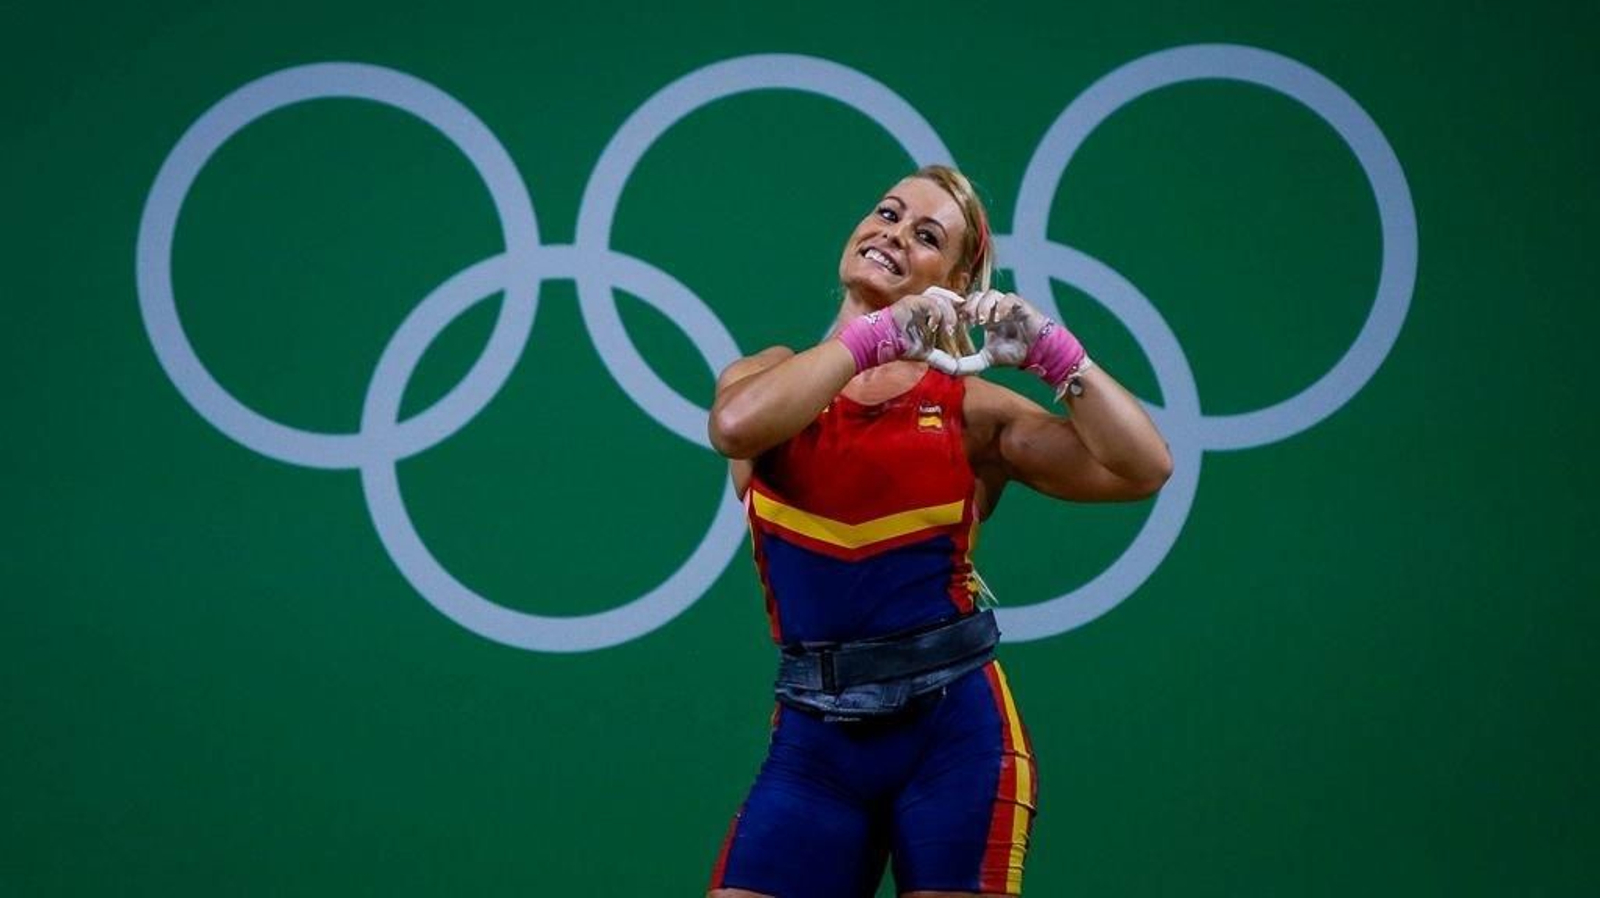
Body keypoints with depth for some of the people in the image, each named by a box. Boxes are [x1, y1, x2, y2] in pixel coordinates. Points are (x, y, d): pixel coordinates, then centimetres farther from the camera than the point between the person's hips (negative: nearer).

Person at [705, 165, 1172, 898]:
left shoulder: (970, 410, 5)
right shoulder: (775, 380, 8)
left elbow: (1141, 470, -5)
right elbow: (736, 426, -18)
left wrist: (1051, 350, -11)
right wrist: (875, 334, -16)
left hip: (954, 731, -1)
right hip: (813, 736, 1)